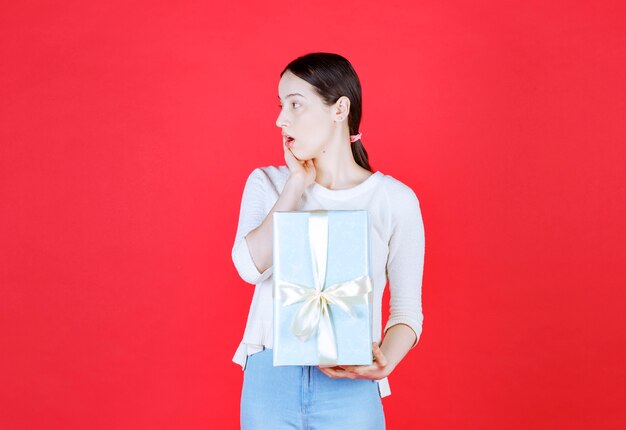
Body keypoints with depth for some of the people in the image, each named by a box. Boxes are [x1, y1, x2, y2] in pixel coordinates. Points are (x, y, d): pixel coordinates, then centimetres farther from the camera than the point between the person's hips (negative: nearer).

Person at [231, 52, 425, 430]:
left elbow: (407, 308, 0)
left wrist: (385, 361, -18)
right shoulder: (267, 183, 5)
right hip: (269, 377, 2)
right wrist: (298, 183, -8)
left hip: (350, 387, -1)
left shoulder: (394, 199, -2)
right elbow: (251, 267, -11)